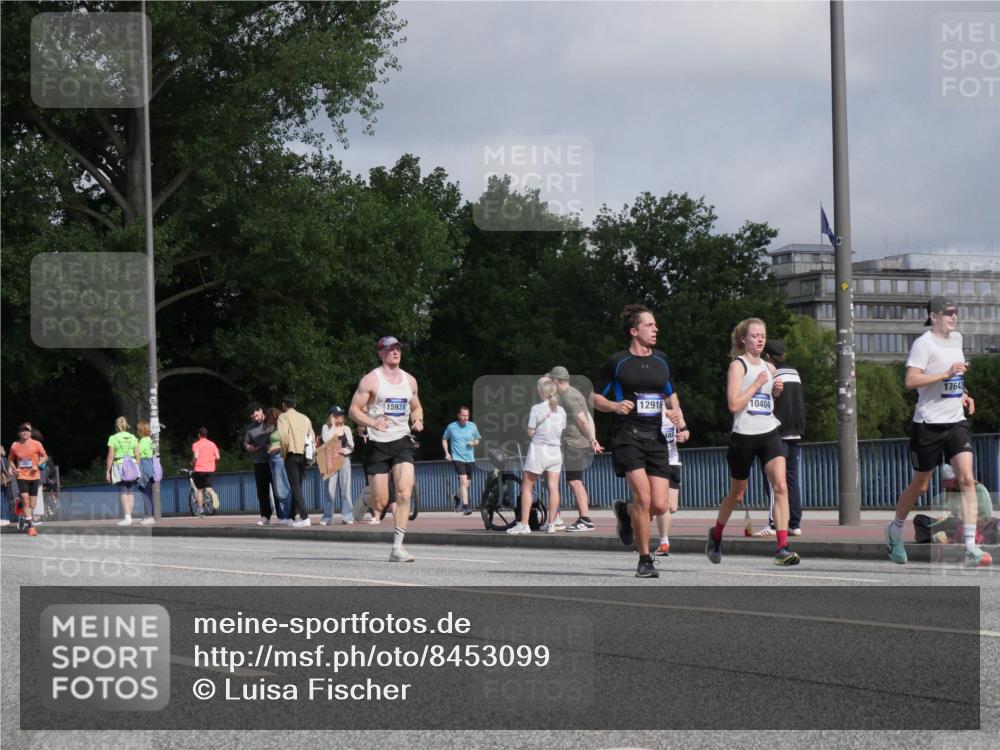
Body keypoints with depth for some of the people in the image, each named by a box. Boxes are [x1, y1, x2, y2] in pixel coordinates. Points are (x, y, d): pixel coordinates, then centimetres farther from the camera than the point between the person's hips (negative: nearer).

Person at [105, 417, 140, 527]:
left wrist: (107, 471, -2)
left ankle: (127, 517, -16)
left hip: (119, 466, -4)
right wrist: (137, 469, 13)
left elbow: (110, 457, -6)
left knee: (123, 493, -5)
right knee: (129, 493, 11)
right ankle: (128, 516, 13)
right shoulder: (132, 437, 7)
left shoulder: (113, 438, -4)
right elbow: (137, 455, 6)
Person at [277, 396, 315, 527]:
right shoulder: (304, 418, 15)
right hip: (304, 455, 6)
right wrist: (310, 453, 14)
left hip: (292, 454, -6)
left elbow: (284, 435, -17)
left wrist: (283, 452, -6)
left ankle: (304, 517, -16)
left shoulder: (284, 417, -2)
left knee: (295, 487, -6)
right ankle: (291, 517, 20)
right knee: (297, 487, 15)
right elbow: (312, 436, 11)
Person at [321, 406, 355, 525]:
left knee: (345, 489, -1)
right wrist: (333, 425, -11)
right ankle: (327, 517, -2)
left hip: (344, 460, 2)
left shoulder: (346, 429, 9)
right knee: (330, 489, -5)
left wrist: (345, 450, -14)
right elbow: (327, 440, -16)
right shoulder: (326, 428, 3)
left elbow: (352, 447, 7)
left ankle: (347, 516, 0)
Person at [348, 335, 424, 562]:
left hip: (402, 441, 3)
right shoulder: (371, 380, -4)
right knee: (380, 502, -3)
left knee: (405, 492, -16)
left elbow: (416, 407, 25)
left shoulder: (410, 380, 11)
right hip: (377, 444, -3)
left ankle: (397, 547, -13)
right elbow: (354, 410, -5)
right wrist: (373, 422, -23)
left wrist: (418, 420, 3)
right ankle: (364, 500, 36)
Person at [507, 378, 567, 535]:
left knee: (527, 487, 3)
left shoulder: (536, 409, -10)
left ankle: (524, 524, -2)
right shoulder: (561, 410, 3)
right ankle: (551, 524, 1)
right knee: (553, 487, 2)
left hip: (538, 450, -4)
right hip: (555, 450, 4)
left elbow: (530, 432, -8)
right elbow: (562, 432, 7)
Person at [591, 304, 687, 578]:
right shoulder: (617, 362, 0)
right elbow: (595, 397, 6)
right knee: (643, 497, -18)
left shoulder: (661, 360, 15)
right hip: (627, 435, -5)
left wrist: (677, 413, 7)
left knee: (660, 504, -5)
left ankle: (625, 511, 29)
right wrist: (615, 406, -13)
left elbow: (670, 395, 28)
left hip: (655, 438, 5)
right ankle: (644, 559, -5)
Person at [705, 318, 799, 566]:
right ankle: (715, 535, 38)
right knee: (737, 494, 11)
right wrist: (758, 383, -14)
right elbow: (734, 405, -16)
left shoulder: (769, 368, 13)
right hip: (744, 436, -4)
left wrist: (776, 391, 7)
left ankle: (783, 548, -21)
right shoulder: (738, 365, -6)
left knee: (781, 487, -16)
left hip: (769, 434, 4)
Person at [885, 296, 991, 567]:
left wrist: (962, 394, 15)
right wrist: (946, 374, -26)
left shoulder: (957, 338, 13)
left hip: (956, 421, 6)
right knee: (920, 485, 7)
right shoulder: (924, 343, -10)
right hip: (928, 423, -6)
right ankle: (895, 530, 34)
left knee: (967, 479, -11)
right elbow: (911, 381, -21)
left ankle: (971, 548, -16)